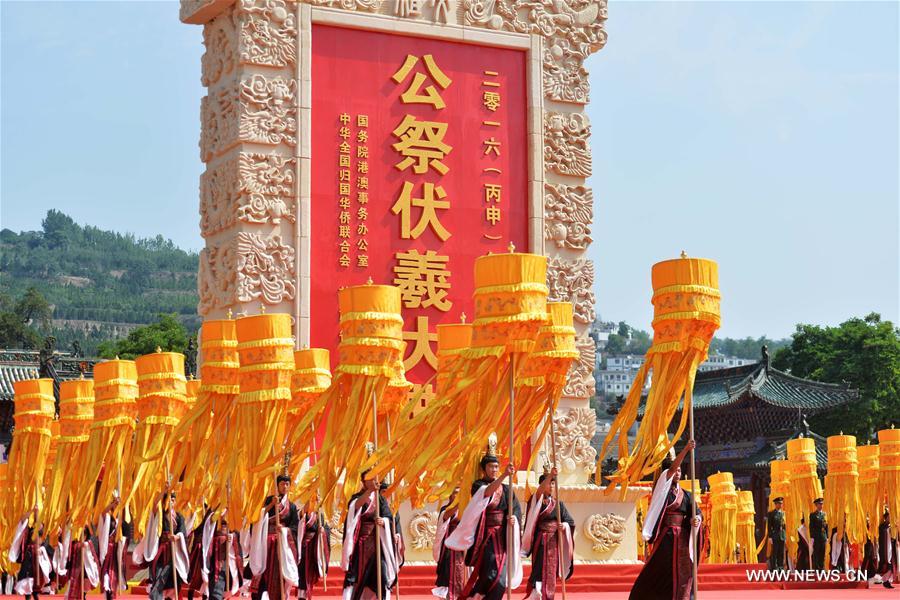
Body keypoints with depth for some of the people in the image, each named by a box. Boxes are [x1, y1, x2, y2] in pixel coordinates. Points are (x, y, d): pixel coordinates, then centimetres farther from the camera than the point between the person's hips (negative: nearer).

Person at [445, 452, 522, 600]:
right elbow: (487, 492, -24)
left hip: (502, 536, 4)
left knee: (501, 578, -3)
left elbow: (516, 509, 5)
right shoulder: (478, 485, -1)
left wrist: (514, 518, -20)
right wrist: (504, 475, -38)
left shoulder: (506, 489, 12)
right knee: (491, 574, -17)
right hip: (486, 536, -4)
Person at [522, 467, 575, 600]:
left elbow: (570, 521, 7)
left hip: (554, 542, 4)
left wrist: (564, 525, -17)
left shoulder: (558, 504, 11)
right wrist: (549, 476, -38)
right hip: (541, 541, -4)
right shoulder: (536, 501, -2)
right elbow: (539, 491, -25)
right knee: (540, 569, -13)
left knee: (551, 573, 6)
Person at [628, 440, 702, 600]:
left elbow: (696, 512, 5)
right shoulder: (662, 488, 1)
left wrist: (696, 519, -20)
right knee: (661, 574, -7)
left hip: (682, 538, 5)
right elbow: (671, 469, -14)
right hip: (666, 537, -5)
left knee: (683, 575, 0)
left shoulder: (685, 494, 15)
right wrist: (685, 450, -23)